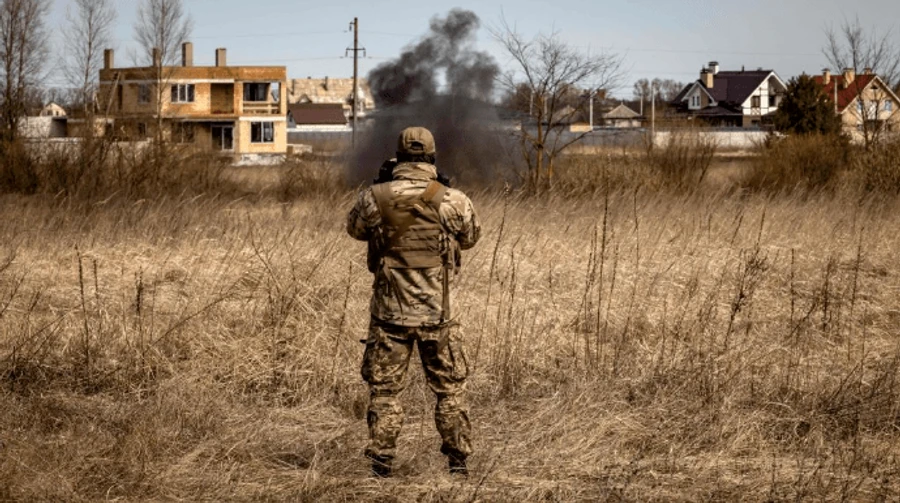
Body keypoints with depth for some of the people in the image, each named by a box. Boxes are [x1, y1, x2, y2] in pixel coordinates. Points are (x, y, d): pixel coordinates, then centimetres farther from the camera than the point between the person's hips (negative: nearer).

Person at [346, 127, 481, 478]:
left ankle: (382, 464, 9)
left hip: (389, 313, 0)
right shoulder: (453, 201, -10)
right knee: (450, 389, 14)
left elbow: (355, 229, 12)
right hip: (437, 313, 0)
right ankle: (458, 461, 16)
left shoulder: (374, 199, -9)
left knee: (385, 389, 10)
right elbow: (470, 238, 9)